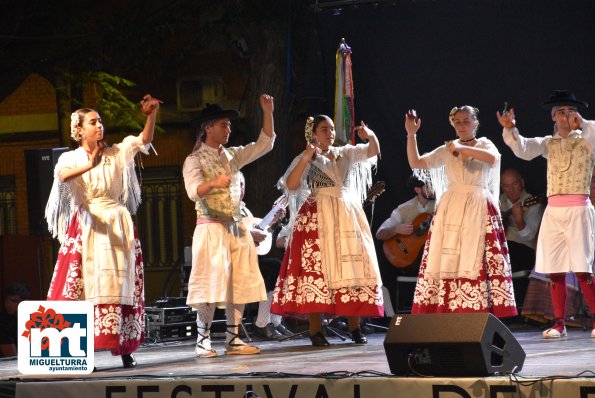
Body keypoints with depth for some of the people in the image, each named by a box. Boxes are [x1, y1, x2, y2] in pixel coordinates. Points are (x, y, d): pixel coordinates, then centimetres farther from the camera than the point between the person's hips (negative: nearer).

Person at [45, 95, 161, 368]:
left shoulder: (115, 153, 11)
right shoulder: (70, 158, 4)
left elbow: (144, 140, -2)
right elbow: (62, 175, -19)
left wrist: (152, 114, -19)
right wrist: (89, 165, -37)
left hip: (118, 226, 2)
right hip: (87, 227, -2)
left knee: (122, 287, 0)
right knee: (87, 286, -9)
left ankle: (125, 350, 1)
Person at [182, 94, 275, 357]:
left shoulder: (232, 156, 15)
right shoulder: (195, 160, -4)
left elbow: (265, 144, 14)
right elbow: (194, 192, -19)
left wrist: (267, 112, 5)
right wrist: (215, 182, -38)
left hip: (236, 228, 6)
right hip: (210, 227, -6)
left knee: (240, 284, 2)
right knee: (211, 284, -10)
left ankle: (233, 339, 7)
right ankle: (203, 341, -5)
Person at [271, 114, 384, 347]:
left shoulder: (345, 153, 14)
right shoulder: (307, 158, 3)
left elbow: (373, 151, 5)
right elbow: (290, 185, -10)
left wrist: (371, 136, -16)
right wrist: (306, 158, -18)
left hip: (348, 217, 4)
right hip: (317, 220, -4)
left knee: (352, 269, 1)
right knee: (317, 270, -9)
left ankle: (355, 328, 7)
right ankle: (316, 331, -8)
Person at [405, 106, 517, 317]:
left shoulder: (485, 145, 8)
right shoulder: (446, 150, 15)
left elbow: (493, 158, -16)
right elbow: (415, 163, 11)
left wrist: (462, 149, -23)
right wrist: (411, 134, 2)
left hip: (478, 212, -3)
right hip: (450, 211, 3)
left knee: (476, 264, -11)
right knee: (447, 262, -6)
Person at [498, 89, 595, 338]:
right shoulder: (549, 144, 14)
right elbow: (523, 149, -4)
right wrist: (510, 129, -21)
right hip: (553, 212, 4)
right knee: (554, 270, 2)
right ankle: (559, 323, 7)